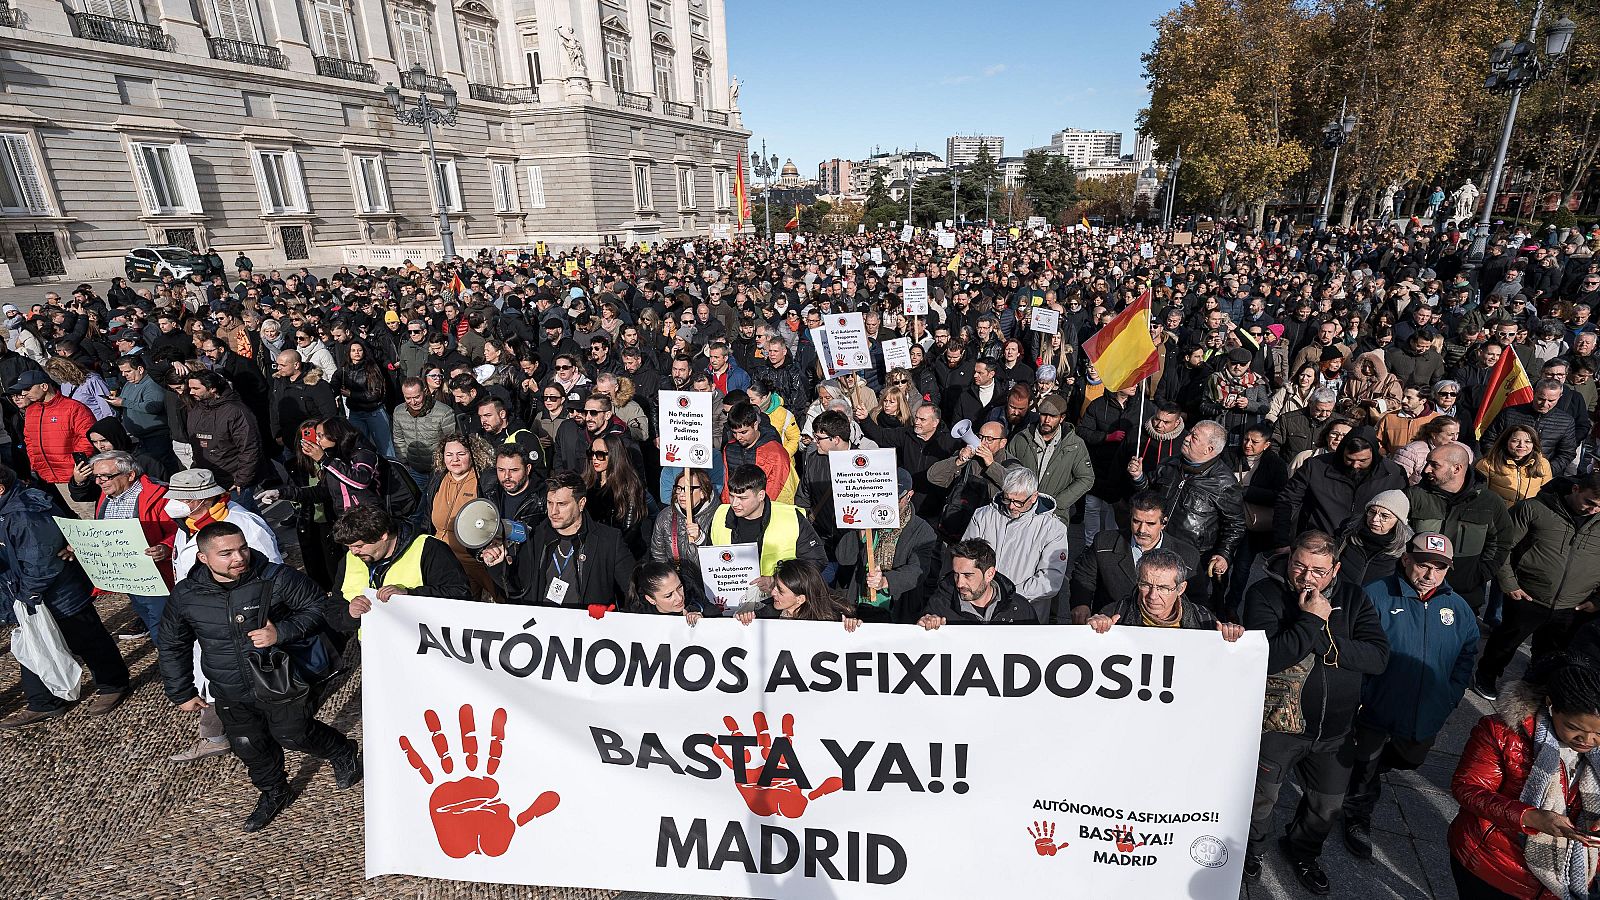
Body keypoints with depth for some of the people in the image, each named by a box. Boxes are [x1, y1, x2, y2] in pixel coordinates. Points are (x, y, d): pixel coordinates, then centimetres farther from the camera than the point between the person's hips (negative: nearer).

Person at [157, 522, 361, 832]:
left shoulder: (275, 578, -21)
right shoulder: (186, 596, -9)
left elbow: (318, 606, -12)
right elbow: (173, 646, 8)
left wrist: (282, 632, -27)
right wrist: (182, 692, 12)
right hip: (230, 696, 4)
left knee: (295, 735, 9)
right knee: (250, 748, 17)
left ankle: (344, 754, 38)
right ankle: (274, 793, 42)